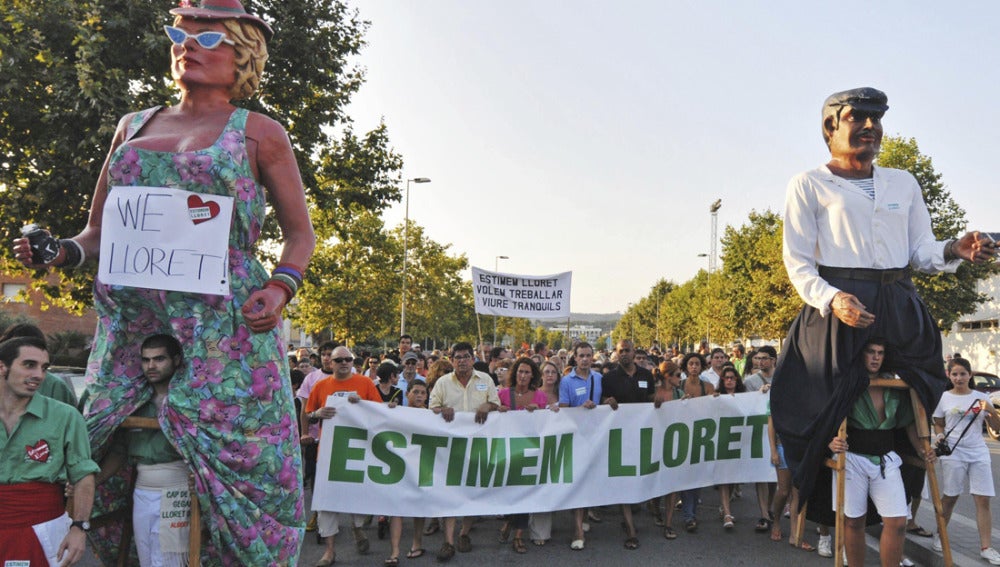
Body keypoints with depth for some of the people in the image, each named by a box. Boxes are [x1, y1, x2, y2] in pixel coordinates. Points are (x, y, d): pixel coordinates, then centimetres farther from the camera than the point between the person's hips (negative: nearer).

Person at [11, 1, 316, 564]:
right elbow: (98, 231, 22)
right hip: (130, 324, 4)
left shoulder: (259, 132, 8)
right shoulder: (133, 127, 18)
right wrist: (61, 252, 0)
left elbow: (300, 231, 8)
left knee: (244, 467, -7)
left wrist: (282, 286, -11)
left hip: (225, 326, -4)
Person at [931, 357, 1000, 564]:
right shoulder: (943, 398, 1)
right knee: (950, 497, 7)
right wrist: (939, 436, -9)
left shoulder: (981, 397, 3)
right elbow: (938, 424, 11)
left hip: (978, 453, 1)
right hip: (953, 453, -1)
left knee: (983, 500, -2)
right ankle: (940, 535, 24)